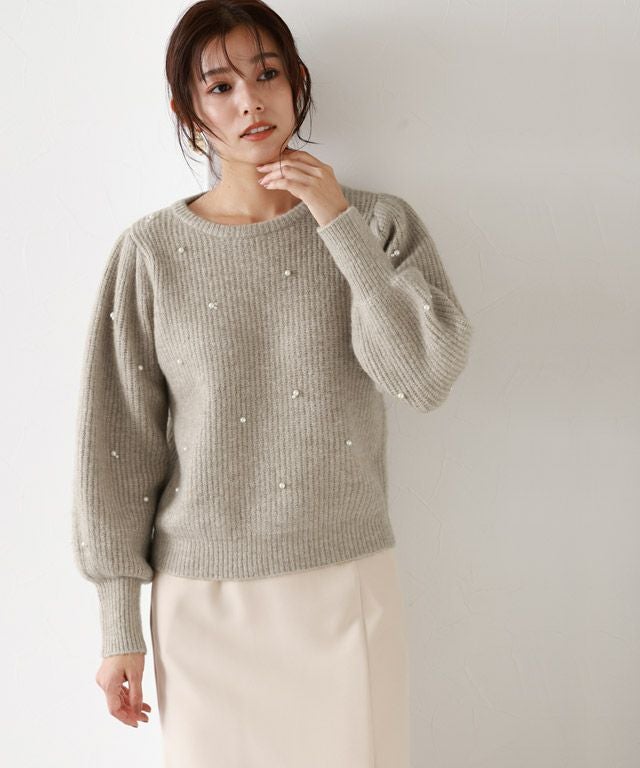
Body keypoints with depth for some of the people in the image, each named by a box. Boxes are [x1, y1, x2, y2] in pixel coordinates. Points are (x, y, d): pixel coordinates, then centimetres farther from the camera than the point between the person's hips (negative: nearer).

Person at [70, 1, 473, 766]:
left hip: (347, 586, 1)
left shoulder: (379, 223, -2)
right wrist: (119, 627, 0)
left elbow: (427, 377, -15)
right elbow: (116, 446, -2)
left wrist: (342, 224, -17)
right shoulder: (152, 252, -5)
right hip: (204, 595, 0)